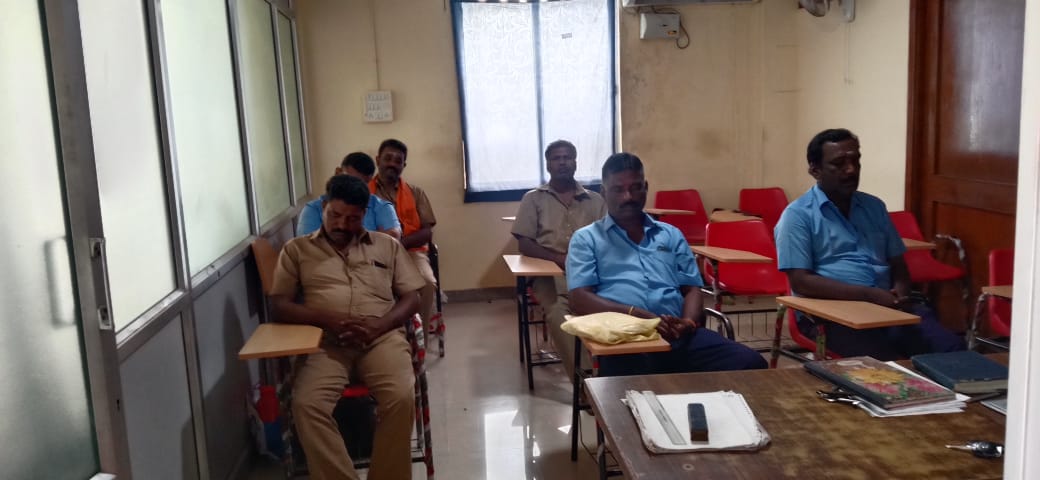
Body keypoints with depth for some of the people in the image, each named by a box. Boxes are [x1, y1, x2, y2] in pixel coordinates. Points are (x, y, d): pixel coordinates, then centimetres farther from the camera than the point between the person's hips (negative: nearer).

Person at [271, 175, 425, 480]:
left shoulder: (387, 245, 17)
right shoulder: (297, 249, 15)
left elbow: (412, 298, 12)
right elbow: (280, 306, 7)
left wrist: (378, 325, -9)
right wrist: (327, 319, -12)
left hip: (382, 336, 0)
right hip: (325, 341, 0)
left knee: (401, 397, -30)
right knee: (306, 403, -30)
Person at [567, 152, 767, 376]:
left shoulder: (671, 235, 27)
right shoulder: (586, 239, 14)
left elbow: (692, 288, 19)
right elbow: (580, 299, 2)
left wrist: (689, 321, -5)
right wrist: (635, 314, -14)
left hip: (677, 333, 5)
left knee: (749, 363, -22)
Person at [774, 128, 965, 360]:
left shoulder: (874, 207, 18)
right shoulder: (798, 215, -2)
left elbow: (898, 264, 21)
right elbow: (801, 281, -11)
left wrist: (899, 291, -3)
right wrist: (868, 294, -17)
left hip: (887, 305, 6)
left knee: (953, 350, -19)